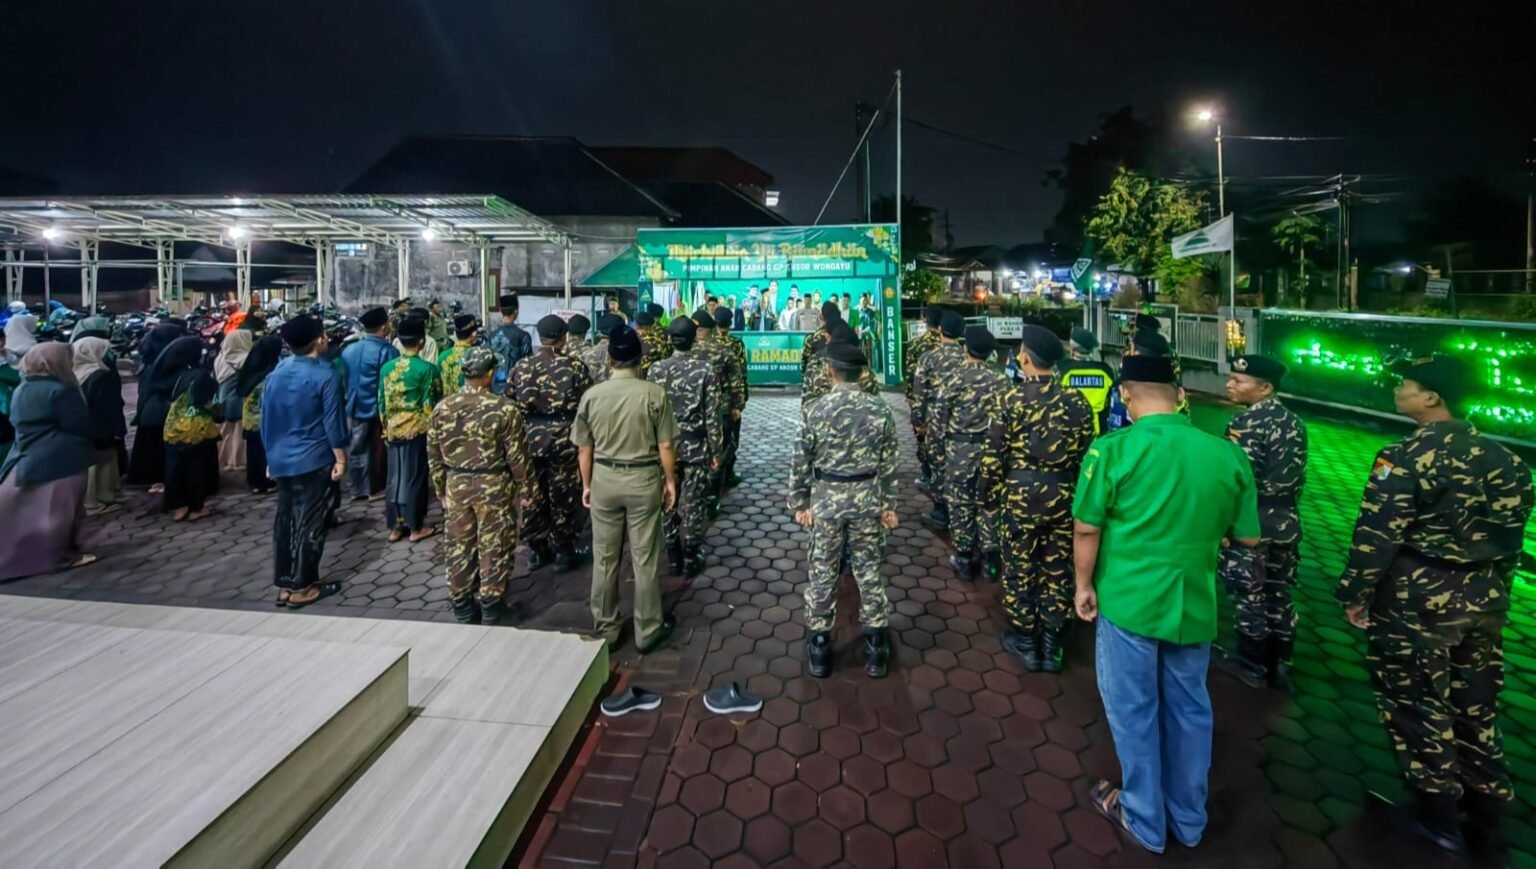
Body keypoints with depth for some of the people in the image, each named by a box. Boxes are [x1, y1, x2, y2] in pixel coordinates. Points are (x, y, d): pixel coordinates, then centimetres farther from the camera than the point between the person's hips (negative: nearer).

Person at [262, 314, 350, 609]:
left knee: (284, 520, 13)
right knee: (310, 523, 2)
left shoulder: (275, 374, 8)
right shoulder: (325, 375, -12)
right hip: (313, 460, -7)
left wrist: (271, 454, 23)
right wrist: (340, 459, -6)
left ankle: (283, 584, 19)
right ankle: (302, 586, 7)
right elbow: (332, 421, -13)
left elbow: (266, 418, 13)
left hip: (280, 460, 7)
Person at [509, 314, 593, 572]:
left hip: (530, 440, 3)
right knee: (563, 498, 8)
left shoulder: (521, 367, 1)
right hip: (565, 441, -3)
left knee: (533, 496, 14)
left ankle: (536, 550, 24)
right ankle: (563, 551, 17)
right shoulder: (575, 367, -8)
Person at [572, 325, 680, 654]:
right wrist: (670, 481, 4)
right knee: (645, 559, 9)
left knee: (604, 558, 14)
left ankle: (606, 630, 27)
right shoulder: (654, 394, -12)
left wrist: (587, 484, 14)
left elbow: (585, 448, 1)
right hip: (643, 480, -2)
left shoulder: (592, 395, -5)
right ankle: (648, 630, 21)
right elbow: (665, 446, -9)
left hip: (604, 480, 2)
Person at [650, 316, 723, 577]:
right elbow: (713, 415, -11)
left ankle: (673, 558, 23)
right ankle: (691, 559, 17)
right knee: (693, 505, 8)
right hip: (696, 448, -2)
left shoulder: (656, 369, -4)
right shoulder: (706, 369, -11)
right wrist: (716, 450, -2)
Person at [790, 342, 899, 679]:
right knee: (868, 570, 13)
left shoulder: (814, 411, -11)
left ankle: (820, 645, 22)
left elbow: (800, 463, -7)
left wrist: (799, 503, 4)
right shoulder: (880, 410, -6)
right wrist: (889, 505, 9)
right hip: (866, 497, 2)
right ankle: (876, 645, 23)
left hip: (826, 498, -1)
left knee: (823, 572, 11)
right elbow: (888, 465, -2)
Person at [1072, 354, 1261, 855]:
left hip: (1129, 601, -4)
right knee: (1189, 710, 21)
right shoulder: (1228, 454, -6)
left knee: (1133, 711, 14)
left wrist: (1084, 586, 3)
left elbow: (1086, 530, -12)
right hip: (1194, 605, 4)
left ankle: (1145, 820, 32)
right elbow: (1248, 538, 3)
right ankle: (1189, 819, 39)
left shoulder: (1113, 450, -17)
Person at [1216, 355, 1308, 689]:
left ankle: (1252, 665, 21)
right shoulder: (1294, 422, 6)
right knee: (1279, 596, 15)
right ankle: (1277, 666, 27)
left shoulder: (1245, 423, -18)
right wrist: (1284, 510, 21)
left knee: (1249, 596, 7)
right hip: (1285, 523, 8)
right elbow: (1298, 476, 11)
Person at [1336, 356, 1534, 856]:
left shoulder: (1406, 458, -18)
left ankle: (1438, 814, 20)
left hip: (1416, 600, -7)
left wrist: (1356, 593, -9)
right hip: (1481, 599, 7)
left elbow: (1377, 535, -19)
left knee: (1417, 703, 8)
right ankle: (1487, 815, 29)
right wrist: (1492, 590, 22)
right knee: (1475, 706, 18)